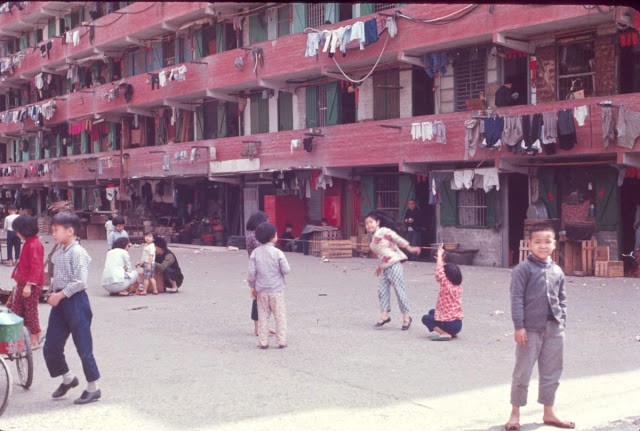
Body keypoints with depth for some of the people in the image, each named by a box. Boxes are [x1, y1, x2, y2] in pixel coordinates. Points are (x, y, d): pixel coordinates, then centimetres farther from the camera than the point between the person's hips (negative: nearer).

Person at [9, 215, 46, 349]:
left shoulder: (34, 245, -20)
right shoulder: (29, 243, 12)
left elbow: (36, 267, -24)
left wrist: (29, 285, -25)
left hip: (31, 285, -10)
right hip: (24, 283, 10)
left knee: (30, 311, 1)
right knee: (16, 310, 13)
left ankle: (34, 340, 14)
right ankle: (37, 332, 20)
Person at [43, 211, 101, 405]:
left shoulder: (78, 252, -16)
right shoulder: (59, 252, 11)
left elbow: (80, 282, -23)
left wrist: (60, 295, -18)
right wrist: (52, 293, 4)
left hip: (75, 302, -9)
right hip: (60, 302, 9)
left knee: (83, 347, 1)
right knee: (51, 348, 11)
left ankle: (93, 388, 13)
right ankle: (68, 379, 32)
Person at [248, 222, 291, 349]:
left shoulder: (255, 253, -3)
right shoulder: (277, 252, -12)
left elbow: (252, 272, -3)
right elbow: (286, 270, -13)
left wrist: (252, 287, 7)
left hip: (261, 290, 3)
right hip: (276, 290, -3)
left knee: (263, 316, 10)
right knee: (280, 316, 7)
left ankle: (263, 342, 11)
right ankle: (281, 341, 8)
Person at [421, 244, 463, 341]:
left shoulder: (447, 286, -18)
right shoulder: (458, 287, 4)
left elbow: (439, 271, -17)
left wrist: (440, 255, -7)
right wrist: (441, 260, 18)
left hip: (450, 324, -8)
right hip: (459, 323, 8)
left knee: (425, 318, 7)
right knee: (432, 312, 26)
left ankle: (444, 333, -11)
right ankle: (452, 333, 13)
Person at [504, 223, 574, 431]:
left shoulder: (557, 271, 9)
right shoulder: (523, 269, -8)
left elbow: (562, 298, 16)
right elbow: (517, 298, -10)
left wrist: (562, 321, 8)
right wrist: (519, 326, -14)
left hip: (554, 330, 6)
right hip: (530, 329, -5)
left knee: (551, 373, 14)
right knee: (522, 373, 2)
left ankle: (548, 413, 28)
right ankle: (515, 414, 14)